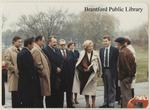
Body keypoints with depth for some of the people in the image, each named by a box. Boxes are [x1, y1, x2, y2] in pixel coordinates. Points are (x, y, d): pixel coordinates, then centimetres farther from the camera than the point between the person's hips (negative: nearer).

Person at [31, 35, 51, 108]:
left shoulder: (38, 50, 15)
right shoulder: (36, 50, -16)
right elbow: (38, 65, -21)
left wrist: (45, 73, 15)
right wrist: (44, 73, -12)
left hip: (42, 77, 10)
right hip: (40, 77, -10)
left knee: (40, 97, 13)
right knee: (38, 97, -5)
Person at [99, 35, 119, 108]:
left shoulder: (114, 50, -6)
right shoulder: (101, 50, 9)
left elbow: (117, 61, -6)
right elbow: (100, 61, 11)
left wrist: (115, 71, -11)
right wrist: (100, 70, 5)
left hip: (111, 71, -5)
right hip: (104, 70, 5)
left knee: (111, 88, 2)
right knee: (105, 88, 13)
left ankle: (111, 103, 9)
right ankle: (105, 103, 20)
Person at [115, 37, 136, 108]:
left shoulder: (122, 53, -18)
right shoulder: (128, 51, 11)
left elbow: (122, 66, -21)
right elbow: (133, 63, 12)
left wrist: (121, 77, -14)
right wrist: (132, 73, 15)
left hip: (124, 76, -9)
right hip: (130, 75, 10)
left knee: (126, 95, -4)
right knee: (128, 93, 19)